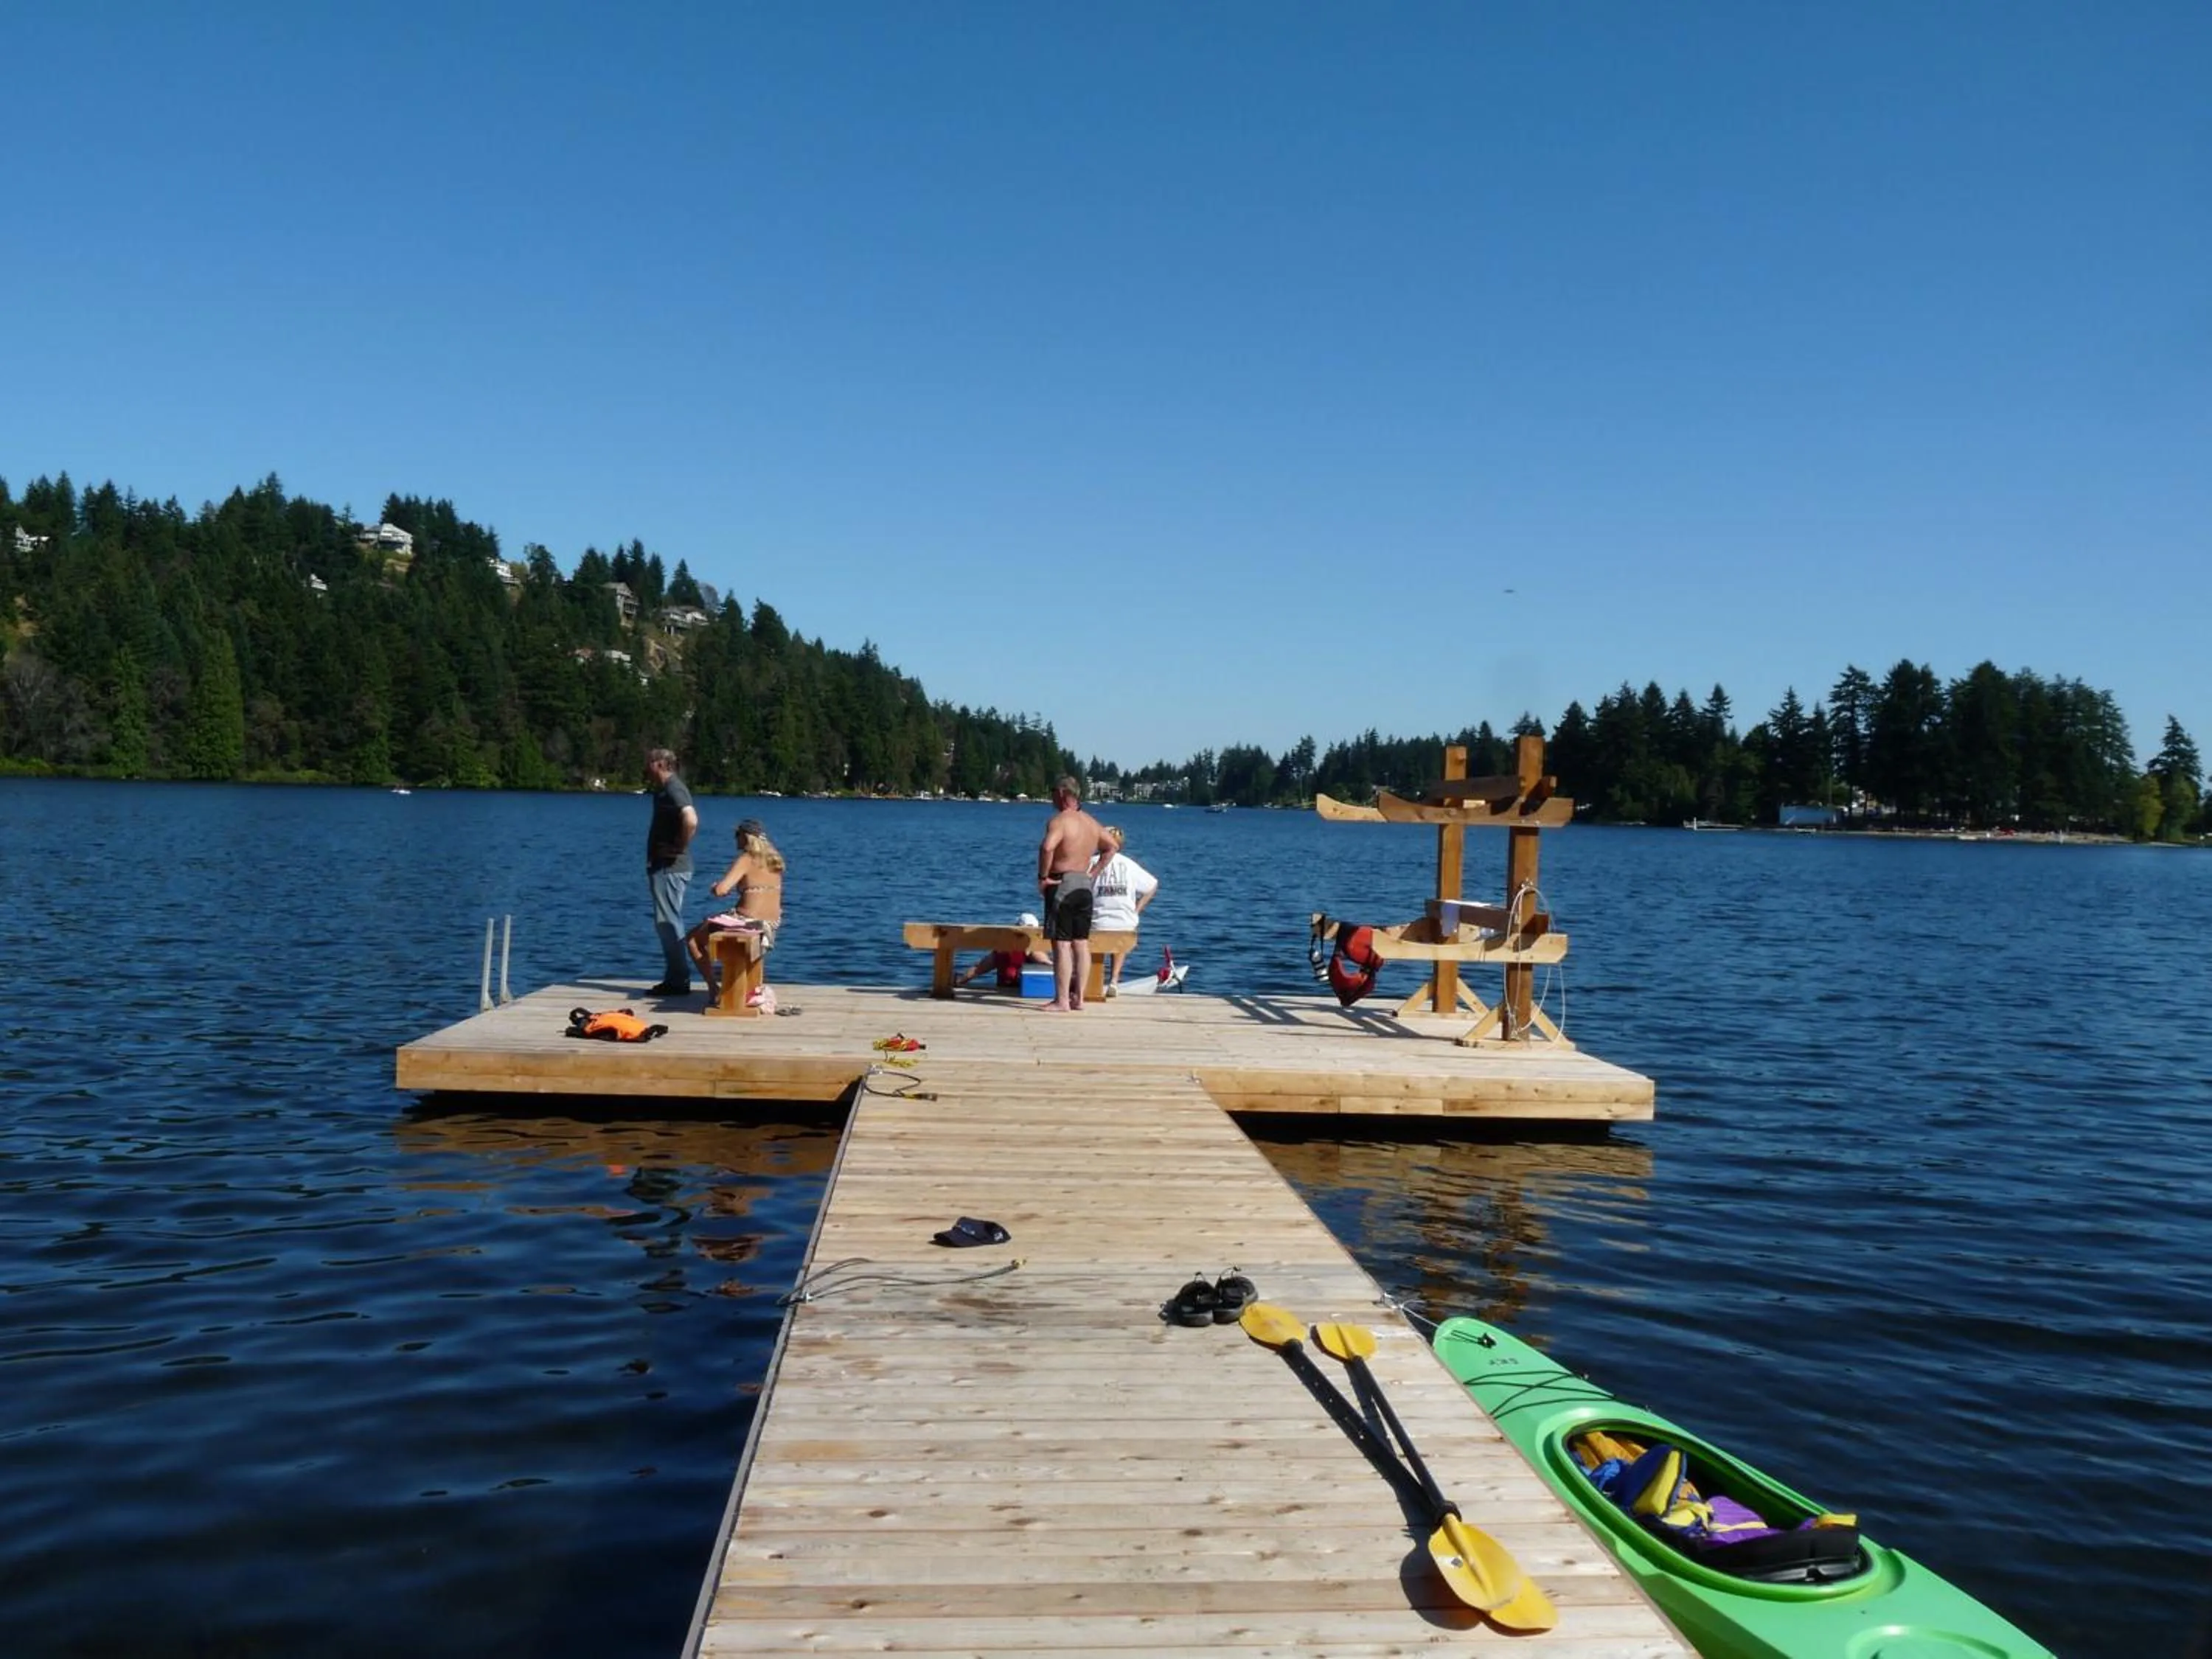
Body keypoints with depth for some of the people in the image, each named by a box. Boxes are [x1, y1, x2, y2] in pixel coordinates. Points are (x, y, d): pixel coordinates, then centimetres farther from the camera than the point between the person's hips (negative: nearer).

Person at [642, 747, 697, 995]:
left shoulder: (673, 790, -16)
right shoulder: (666, 789, 16)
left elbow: (691, 821, -33)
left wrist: (680, 848, -21)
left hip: (670, 869, -10)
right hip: (664, 866, 10)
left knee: (667, 922, -7)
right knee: (668, 922, 13)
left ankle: (678, 980, -4)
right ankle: (676, 978, 18)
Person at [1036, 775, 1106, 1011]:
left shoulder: (1060, 821, -13)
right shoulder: (1092, 823, 12)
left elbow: (1047, 847, -31)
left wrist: (1043, 876, -18)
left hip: (1062, 884, -8)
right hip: (1085, 885, 8)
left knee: (1061, 944, -6)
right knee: (1081, 944, 10)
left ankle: (1062, 1001, -6)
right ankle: (1078, 997, 15)